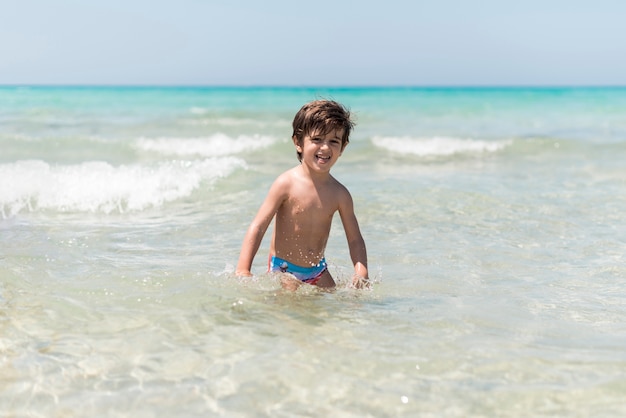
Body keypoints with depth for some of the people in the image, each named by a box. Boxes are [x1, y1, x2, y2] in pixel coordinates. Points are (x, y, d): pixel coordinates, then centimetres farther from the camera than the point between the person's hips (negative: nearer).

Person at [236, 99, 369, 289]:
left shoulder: (339, 194, -5)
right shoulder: (287, 183, -17)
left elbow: (355, 239, 1)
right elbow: (257, 227, -17)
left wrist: (361, 272, -18)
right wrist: (242, 270, -25)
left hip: (318, 271, 4)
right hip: (283, 268, -4)